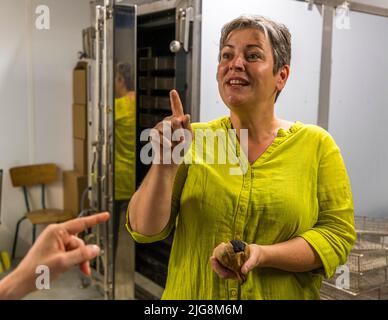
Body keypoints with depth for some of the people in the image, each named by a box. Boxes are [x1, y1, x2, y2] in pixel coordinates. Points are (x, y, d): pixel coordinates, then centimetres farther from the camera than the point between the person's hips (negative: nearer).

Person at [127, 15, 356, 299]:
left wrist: (262, 255, -23)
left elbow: (338, 234, -9)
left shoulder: (316, 144, -7)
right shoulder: (195, 139, -7)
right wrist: (165, 165, -25)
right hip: (191, 294, 1)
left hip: (281, 293, 0)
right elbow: (144, 231, -9)